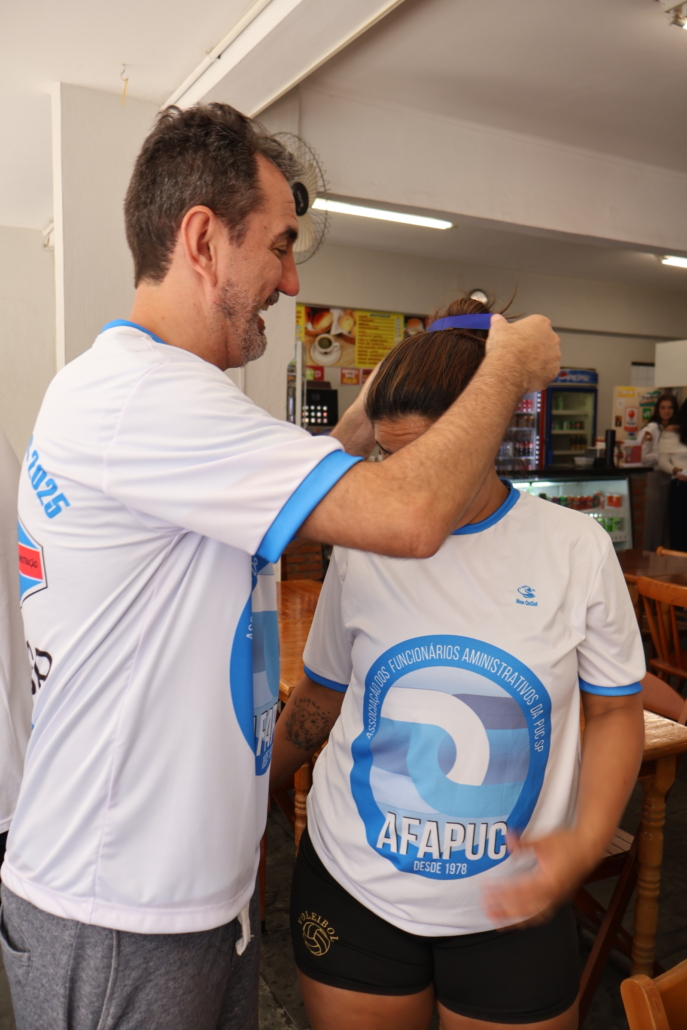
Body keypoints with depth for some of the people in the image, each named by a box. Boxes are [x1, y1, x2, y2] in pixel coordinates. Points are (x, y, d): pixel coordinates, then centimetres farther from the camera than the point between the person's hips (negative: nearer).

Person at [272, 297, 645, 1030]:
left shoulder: (576, 548, -9)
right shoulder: (360, 549, -6)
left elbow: (615, 711, -1)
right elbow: (320, 699, 5)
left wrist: (587, 839, -14)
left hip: (512, 905, 0)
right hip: (352, 886, 1)